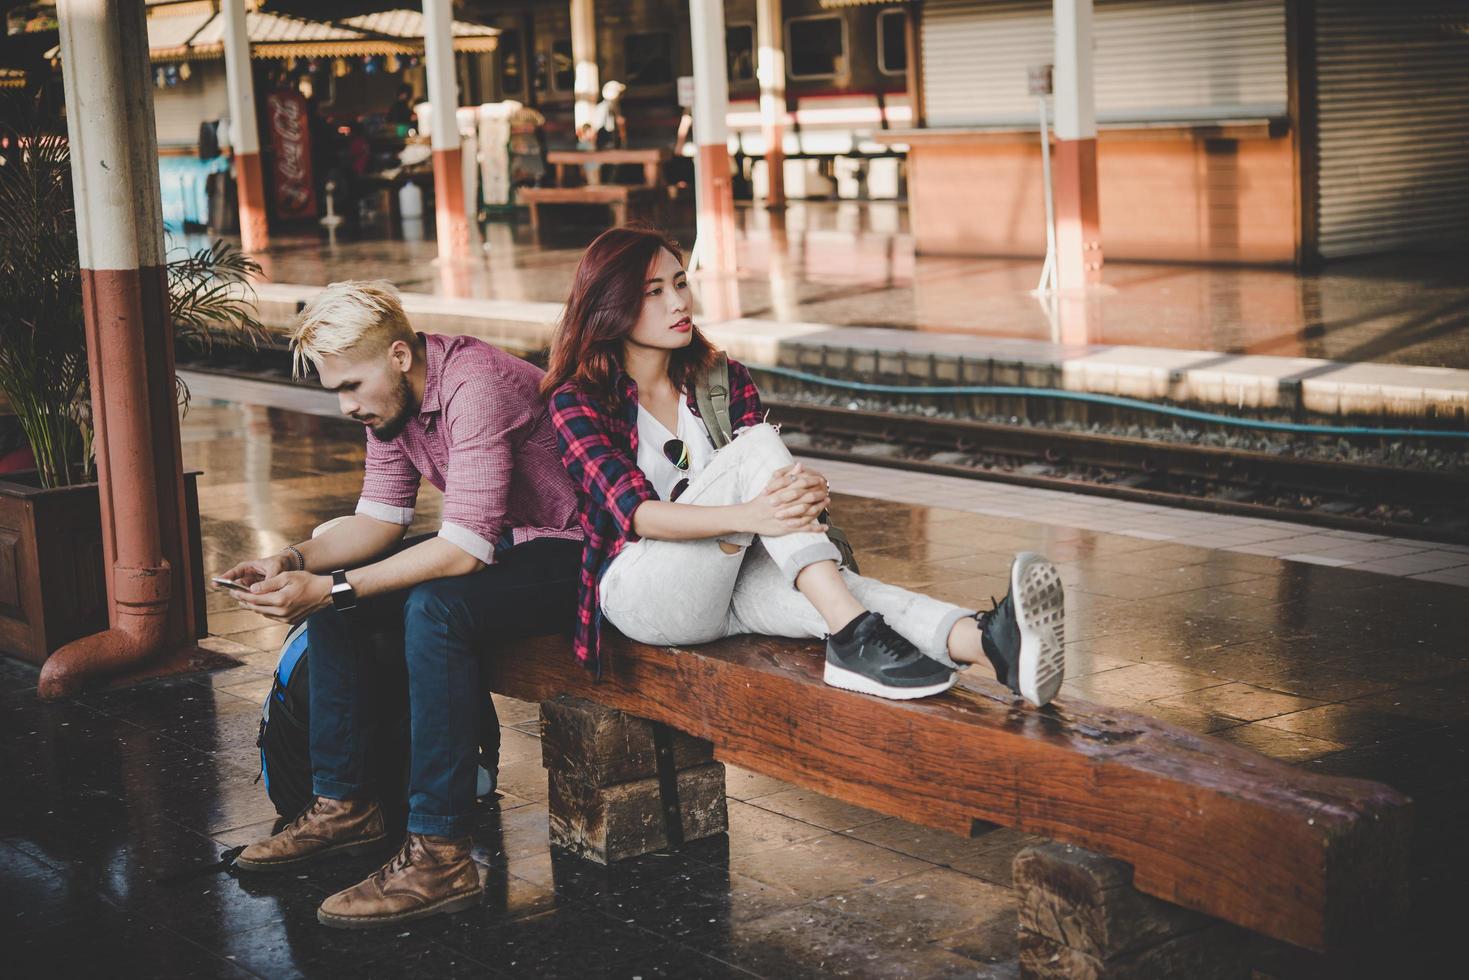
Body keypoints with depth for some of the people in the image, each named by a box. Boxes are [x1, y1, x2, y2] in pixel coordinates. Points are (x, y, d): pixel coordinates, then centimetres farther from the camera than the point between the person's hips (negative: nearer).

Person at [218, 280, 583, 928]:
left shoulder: (475, 387, -28)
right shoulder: (389, 395, 1)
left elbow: (464, 549, -33)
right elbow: (381, 518, 7)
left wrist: (333, 588, -33)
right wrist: (294, 561, -11)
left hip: (567, 554, -10)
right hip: (498, 541, 10)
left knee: (433, 607, -34)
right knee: (330, 593, 2)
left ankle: (439, 854, -30)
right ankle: (343, 804, 7)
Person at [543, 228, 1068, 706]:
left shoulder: (725, 381, 12)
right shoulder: (577, 401, -3)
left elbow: (770, 489, -1)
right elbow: (633, 509, -18)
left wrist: (808, 492, -27)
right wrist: (747, 517, -36)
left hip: (733, 582, 4)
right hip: (641, 591, -4)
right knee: (756, 444, -27)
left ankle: (988, 643, -57)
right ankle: (853, 638, -41)